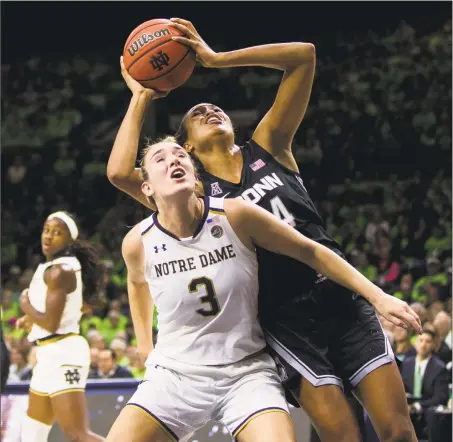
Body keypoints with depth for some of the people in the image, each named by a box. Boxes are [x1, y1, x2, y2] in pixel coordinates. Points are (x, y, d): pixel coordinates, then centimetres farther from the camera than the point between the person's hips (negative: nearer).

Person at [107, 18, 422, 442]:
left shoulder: (266, 147, 12)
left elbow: (303, 56, 5)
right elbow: (119, 173, -9)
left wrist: (216, 59, 3)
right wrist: (141, 97, 3)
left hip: (341, 296, 2)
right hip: (286, 319, -2)